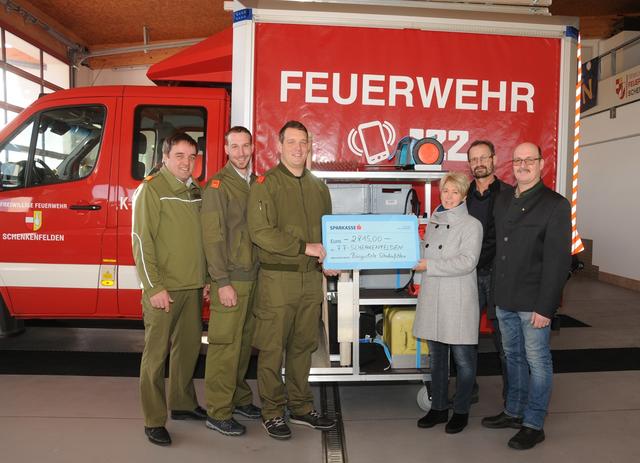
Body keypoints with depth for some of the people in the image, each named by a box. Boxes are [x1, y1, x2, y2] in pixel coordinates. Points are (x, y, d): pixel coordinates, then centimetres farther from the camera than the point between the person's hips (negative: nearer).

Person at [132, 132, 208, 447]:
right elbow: (142, 241, -12)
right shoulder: (151, 190, -7)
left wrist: (204, 279, 15)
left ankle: (182, 404, 30)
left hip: (193, 288, 7)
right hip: (164, 289, -7)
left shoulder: (195, 191, 13)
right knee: (156, 354, 2)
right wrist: (154, 288, -16)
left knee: (189, 347, 14)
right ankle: (154, 421, 12)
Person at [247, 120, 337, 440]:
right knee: (272, 348, 3)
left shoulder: (318, 187, 14)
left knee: (303, 345, 14)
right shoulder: (266, 184, -6)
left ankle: (301, 407, 27)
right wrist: (305, 247, -17)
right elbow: (261, 232, -16)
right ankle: (272, 413, 17)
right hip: (277, 278, -6)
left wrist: (329, 258, 2)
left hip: (311, 278, 6)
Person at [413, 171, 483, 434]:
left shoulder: (471, 225, -5)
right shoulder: (433, 222, 14)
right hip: (432, 298, 6)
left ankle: (461, 411, 20)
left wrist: (429, 265, -18)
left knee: (463, 358, 5)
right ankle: (439, 407, 26)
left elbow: (467, 262, -16)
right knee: (436, 357, 13)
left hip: (458, 300, -6)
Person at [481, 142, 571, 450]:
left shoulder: (555, 205, -9)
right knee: (513, 356, 16)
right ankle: (514, 411, 31)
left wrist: (545, 307, -17)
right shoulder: (502, 200, 11)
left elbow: (558, 260, -14)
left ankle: (533, 425, 17)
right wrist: (497, 293, 8)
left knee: (537, 361, 4)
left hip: (533, 302, -6)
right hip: (505, 299, 6)